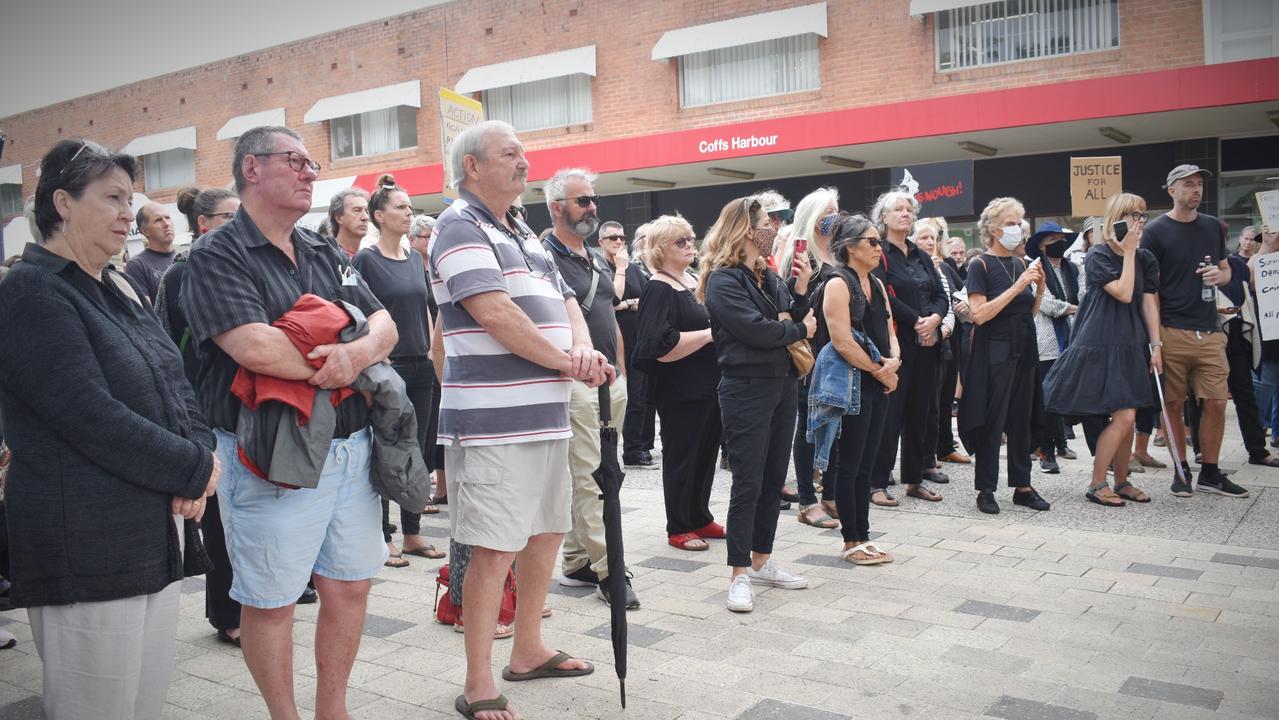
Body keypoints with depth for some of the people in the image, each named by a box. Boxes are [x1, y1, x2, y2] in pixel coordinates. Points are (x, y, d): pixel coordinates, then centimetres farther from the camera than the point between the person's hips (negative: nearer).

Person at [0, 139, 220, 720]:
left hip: (158, 534, 8)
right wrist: (195, 471, -13)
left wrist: (200, 457, -5)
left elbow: (175, 386, 15)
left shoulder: (121, 290, 15)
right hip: (85, 551, -8)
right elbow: (94, 418, -21)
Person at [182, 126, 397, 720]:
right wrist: (334, 367, -10)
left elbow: (384, 323, 8)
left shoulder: (325, 254, 14)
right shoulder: (218, 255, -7)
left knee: (350, 587, 15)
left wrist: (358, 352, -15)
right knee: (271, 600, 7)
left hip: (351, 448, 7)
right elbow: (253, 346, -22)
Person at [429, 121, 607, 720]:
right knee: (495, 549, -4)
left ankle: (528, 650, 34)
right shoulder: (460, 228, -8)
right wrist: (569, 364, -11)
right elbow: (496, 313, -19)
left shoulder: (525, 235, 20)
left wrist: (584, 350, -6)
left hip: (546, 416, 9)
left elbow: (567, 304, 17)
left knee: (547, 532, 17)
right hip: (493, 422, -9)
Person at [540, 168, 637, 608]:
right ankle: (608, 571, -2)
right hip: (575, 381, -8)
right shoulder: (545, 257, -8)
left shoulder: (597, 260, 19)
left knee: (583, 476, 13)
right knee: (590, 478, -6)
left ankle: (576, 562, 21)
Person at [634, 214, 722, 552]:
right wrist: (710, 334, -21)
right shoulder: (658, 290, -13)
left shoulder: (696, 281, 13)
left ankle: (700, 518, 31)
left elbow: (715, 321, 28)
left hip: (711, 387, 8)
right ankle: (677, 528, 17)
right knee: (681, 458, 4)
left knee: (706, 454, 16)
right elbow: (661, 347, -25)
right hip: (681, 393, -8)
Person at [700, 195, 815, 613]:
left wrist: (802, 291, -3)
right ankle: (740, 575, 4)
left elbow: (801, 324, 13)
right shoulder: (724, 281, -11)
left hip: (783, 384, 8)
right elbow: (757, 331, -20)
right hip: (747, 389, -8)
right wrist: (799, 330, -3)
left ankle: (761, 561, 24)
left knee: (774, 479, 12)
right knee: (748, 483, -4)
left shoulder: (770, 278, 14)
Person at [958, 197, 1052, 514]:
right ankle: (986, 489, 7)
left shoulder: (1021, 263, 12)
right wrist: (1017, 287, -19)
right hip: (994, 351, -6)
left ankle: (1022, 485, 18)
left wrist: (1039, 286, 0)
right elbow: (979, 314, -17)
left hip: (1023, 350, 6)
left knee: (1021, 419, 10)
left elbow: (1030, 312, 17)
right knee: (992, 421, -3)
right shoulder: (980, 265, -7)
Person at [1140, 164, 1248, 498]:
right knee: (1174, 405, 3)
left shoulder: (1212, 226, 14)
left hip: (1209, 331, 4)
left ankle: (1210, 473, 16)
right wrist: (1155, 333, -11)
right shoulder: (1156, 231, -2)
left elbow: (1226, 270, 24)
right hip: (1172, 332, -4)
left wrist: (1220, 275, -1)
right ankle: (1181, 472, 16)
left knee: (1216, 404, 2)